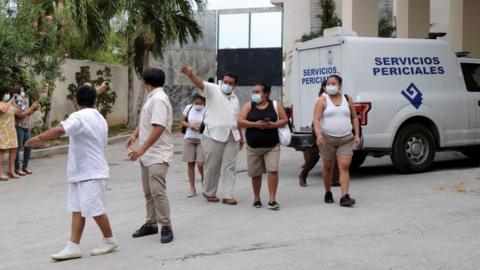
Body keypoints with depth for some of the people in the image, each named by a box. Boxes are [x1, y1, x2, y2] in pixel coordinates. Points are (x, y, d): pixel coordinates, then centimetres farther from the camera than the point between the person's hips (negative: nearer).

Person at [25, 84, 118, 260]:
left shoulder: (79, 116, -16)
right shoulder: (100, 118, 14)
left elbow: (60, 130, -35)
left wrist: (39, 138, -27)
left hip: (91, 173, -9)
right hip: (81, 173, 9)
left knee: (94, 210, 0)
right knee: (77, 209, 6)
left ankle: (110, 240, 15)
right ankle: (73, 246, 5)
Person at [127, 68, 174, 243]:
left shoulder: (158, 99, -17)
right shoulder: (152, 98, 14)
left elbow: (159, 128, -26)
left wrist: (142, 148, -29)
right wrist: (135, 135, 10)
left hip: (158, 155, -10)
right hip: (147, 154, 10)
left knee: (157, 190, -13)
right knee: (148, 191, 14)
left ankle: (166, 227, -5)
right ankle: (151, 224, 24)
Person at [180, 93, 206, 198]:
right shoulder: (189, 108, 1)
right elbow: (182, 121, 11)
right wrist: (189, 125, -8)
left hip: (202, 139, -3)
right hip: (189, 139, 3)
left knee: (200, 163, -14)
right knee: (190, 164, 5)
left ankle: (204, 179, 16)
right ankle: (192, 189, 15)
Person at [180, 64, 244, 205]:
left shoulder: (235, 99, 17)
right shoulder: (213, 90, -2)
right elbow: (200, 84, -22)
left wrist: (241, 136, 25)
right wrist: (190, 75, -42)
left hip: (232, 137, 5)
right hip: (214, 135, -5)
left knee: (230, 166, 2)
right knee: (212, 166, 2)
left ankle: (228, 195, 6)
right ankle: (209, 192, 18)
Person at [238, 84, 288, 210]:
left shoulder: (275, 105, 3)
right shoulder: (248, 106, 3)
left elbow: (284, 119, 3)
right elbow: (240, 121, -5)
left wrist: (274, 125, -15)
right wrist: (255, 124, -19)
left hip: (272, 146, -1)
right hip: (253, 146, 1)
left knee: (273, 170, -14)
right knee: (255, 174, 9)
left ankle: (272, 200, -10)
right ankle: (256, 198, 26)